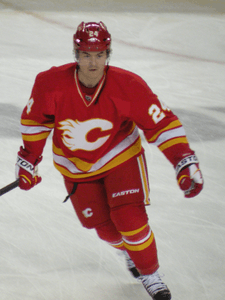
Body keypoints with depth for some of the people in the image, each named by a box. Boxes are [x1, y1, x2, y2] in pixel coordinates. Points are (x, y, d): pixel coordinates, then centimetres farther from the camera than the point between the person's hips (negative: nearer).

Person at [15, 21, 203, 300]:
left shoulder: (128, 87, -27)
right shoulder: (51, 84, -24)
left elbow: (162, 123, -20)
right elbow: (35, 120, -4)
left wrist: (185, 163, -27)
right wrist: (28, 159, 0)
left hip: (120, 157, -2)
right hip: (76, 166, 2)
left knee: (130, 218, -15)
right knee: (105, 226, 5)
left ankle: (150, 274, 10)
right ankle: (129, 250, 40)